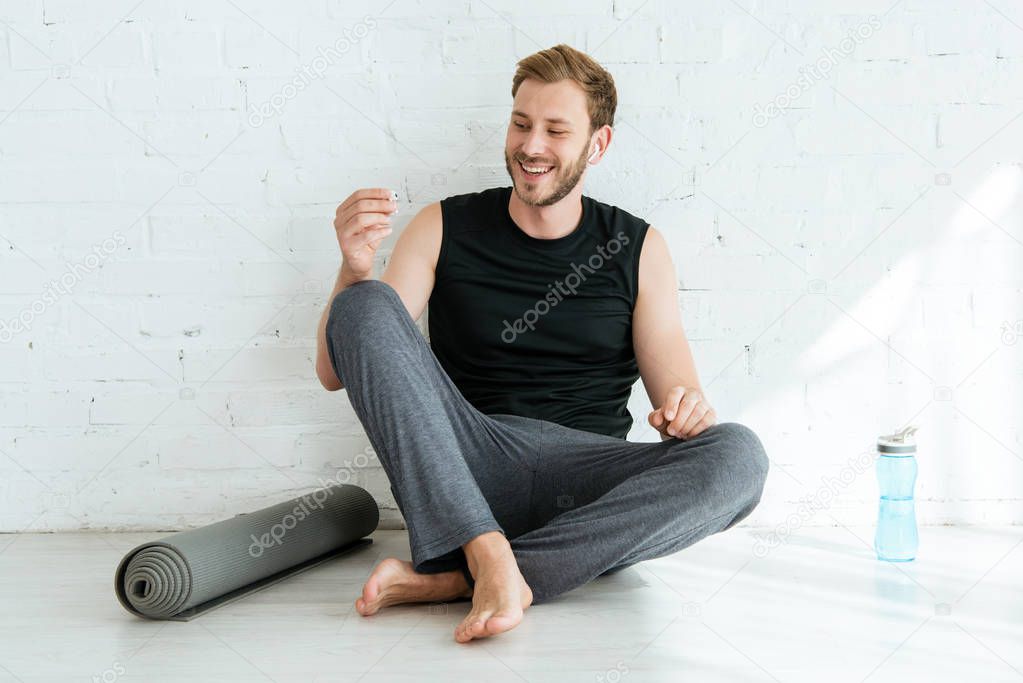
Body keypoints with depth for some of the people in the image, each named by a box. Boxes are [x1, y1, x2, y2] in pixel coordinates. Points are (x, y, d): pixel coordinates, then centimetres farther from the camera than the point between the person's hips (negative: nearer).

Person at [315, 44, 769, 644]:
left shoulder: (637, 248, 11)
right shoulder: (444, 229, 8)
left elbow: (676, 387, 9)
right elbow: (335, 373, 4)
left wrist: (688, 407, -16)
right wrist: (355, 272, -15)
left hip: (586, 482, 1)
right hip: (464, 469, 0)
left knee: (736, 455, -27)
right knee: (366, 304, -19)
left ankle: (448, 579, -31)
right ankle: (487, 556, -35)